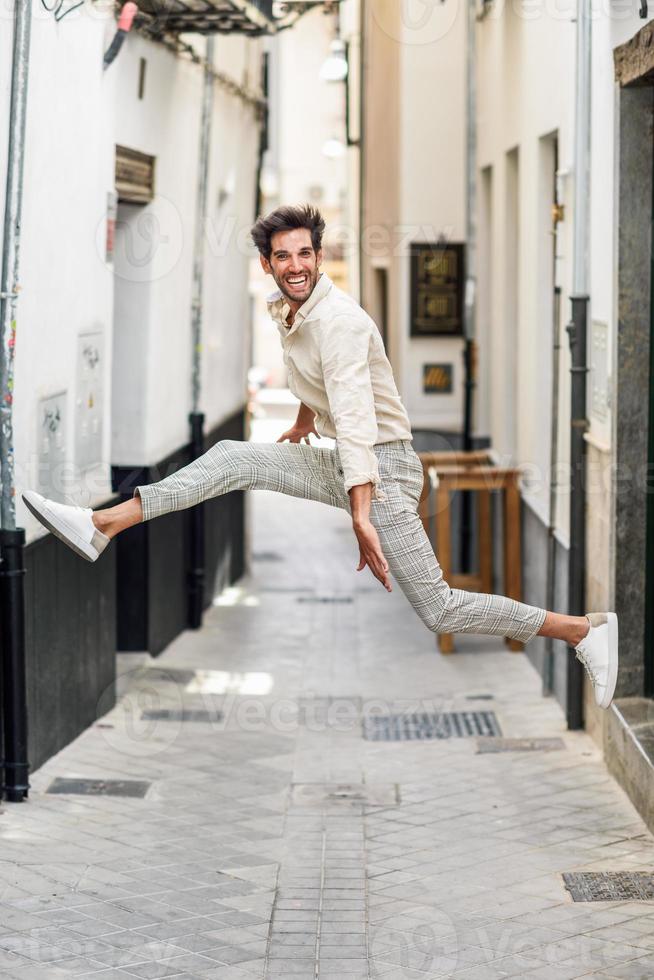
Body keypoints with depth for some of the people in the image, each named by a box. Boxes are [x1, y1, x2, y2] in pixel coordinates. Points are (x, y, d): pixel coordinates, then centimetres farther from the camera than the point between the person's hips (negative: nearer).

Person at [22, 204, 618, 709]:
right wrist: (305, 420, 45)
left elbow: (356, 415, -31)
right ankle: (101, 527, -8)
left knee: (441, 613, -10)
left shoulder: (339, 319, -22)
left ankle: (584, 631, -2)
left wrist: (362, 516, -37)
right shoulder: (285, 311, 6)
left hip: (383, 468, -8)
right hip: (341, 465, 8)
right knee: (232, 458, -6)